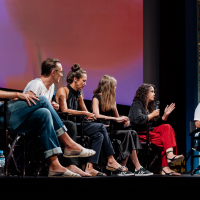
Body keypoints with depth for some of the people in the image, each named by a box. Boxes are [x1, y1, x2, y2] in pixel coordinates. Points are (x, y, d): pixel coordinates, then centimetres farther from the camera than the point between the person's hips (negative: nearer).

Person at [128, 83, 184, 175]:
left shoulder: (149, 107, 25)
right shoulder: (136, 104, 0)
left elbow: (156, 125, 23)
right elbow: (138, 120, -19)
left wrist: (165, 115, 10)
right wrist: (152, 115, -8)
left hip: (150, 133, 8)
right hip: (139, 135, -8)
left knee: (167, 127, -20)